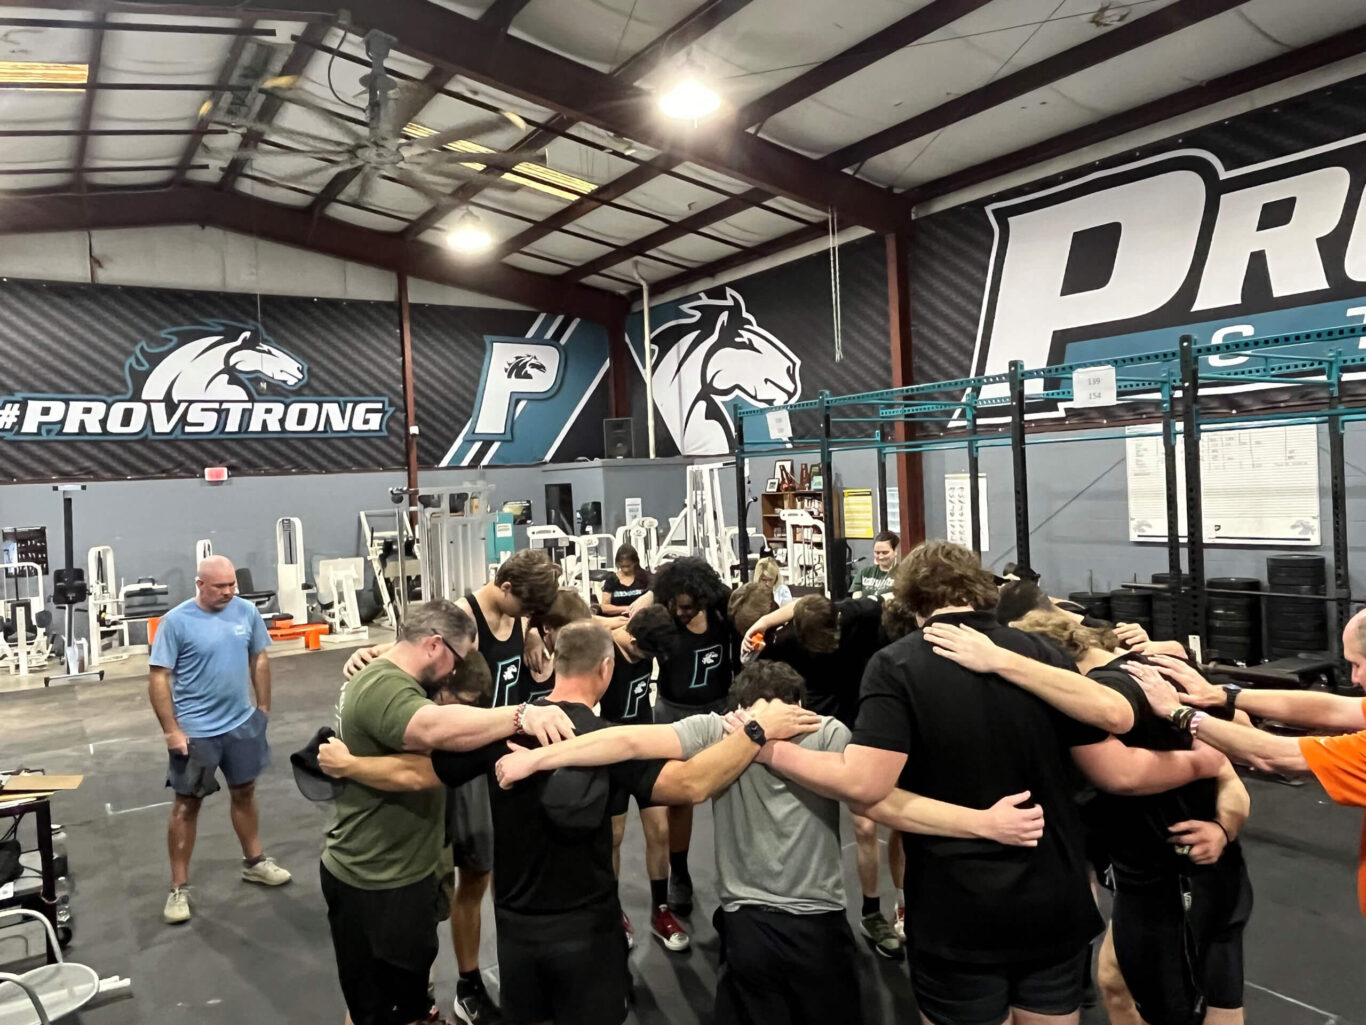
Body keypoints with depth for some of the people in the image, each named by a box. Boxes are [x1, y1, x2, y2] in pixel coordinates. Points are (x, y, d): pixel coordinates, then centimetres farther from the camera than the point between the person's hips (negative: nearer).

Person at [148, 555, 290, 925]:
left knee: (244, 793, 18)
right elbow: (158, 678, -13)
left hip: (242, 723, 4)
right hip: (195, 731, -4)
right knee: (187, 805, 8)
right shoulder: (177, 621, -15)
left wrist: (263, 708, 9)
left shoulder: (247, 612, -3)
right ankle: (179, 887, 21)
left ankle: (254, 862, 36)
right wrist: (171, 730, -15)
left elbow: (259, 659, 8)